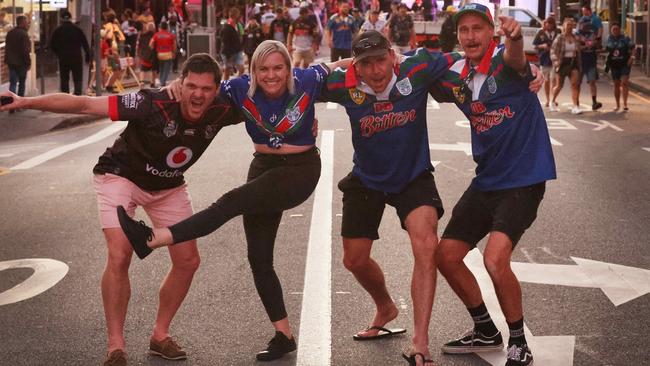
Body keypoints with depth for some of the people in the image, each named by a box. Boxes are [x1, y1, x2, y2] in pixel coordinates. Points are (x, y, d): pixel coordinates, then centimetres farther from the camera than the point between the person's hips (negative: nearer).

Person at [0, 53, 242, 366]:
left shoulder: (222, 110, -23)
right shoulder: (154, 104, -36)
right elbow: (84, 105, -36)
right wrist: (26, 102, -42)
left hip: (168, 186, 5)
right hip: (121, 177, -5)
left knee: (188, 261, 2)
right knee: (119, 256, -19)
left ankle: (160, 335, 20)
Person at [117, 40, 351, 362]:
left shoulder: (307, 81, -12)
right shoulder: (242, 88, -7)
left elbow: (341, 65, 4)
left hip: (301, 170, -5)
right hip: (263, 167, 5)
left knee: (233, 202, -26)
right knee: (259, 259, 3)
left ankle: (152, 239, -31)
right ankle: (283, 335, 13)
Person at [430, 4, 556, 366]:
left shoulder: (504, 61, -16)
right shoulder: (456, 75, 3)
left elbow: (515, 57, -40)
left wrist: (515, 38, -63)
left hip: (524, 178, -7)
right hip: (486, 180, 8)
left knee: (495, 259, -23)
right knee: (446, 256, 8)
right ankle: (486, 332, 28)